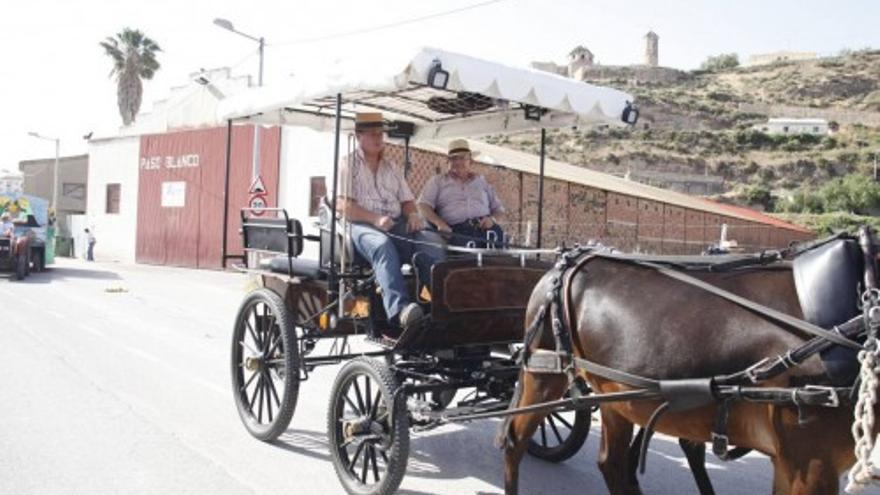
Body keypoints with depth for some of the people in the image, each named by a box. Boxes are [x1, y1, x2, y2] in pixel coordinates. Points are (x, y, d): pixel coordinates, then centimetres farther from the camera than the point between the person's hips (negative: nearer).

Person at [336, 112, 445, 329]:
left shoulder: (391, 168, 27)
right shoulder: (349, 165, 10)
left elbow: (407, 201, 24)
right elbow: (344, 207, -3)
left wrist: (413, 214, -2)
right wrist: (376, 218, -18)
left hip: (398, 225, 5)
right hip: (363, 225, -5)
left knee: (433, 240, -26)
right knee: (383, 245, -40)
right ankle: (400, 308, -56)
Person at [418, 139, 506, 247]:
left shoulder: (482, 181, 28)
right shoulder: (437, 181, 21)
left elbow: (499, 209, 24)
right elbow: (423, 205, 6)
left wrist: (492, 219, -1)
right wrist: (439, 223, -13)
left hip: (483, 227, 3)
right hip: (456, 230, -3)